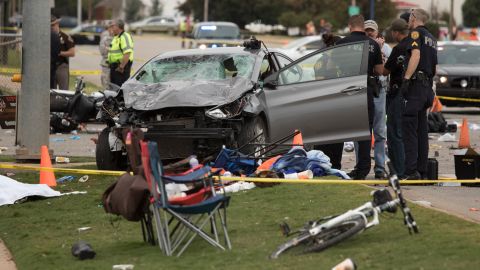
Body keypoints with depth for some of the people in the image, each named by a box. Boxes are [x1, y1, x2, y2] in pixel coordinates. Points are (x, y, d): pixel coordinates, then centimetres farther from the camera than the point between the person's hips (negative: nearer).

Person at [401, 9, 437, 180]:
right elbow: (435, 68, 23)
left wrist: (406, 79, -25)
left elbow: (416, 55, -21)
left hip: (415, 84, -9)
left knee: (409, 127, -11)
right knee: (421, 129, 10)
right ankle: (422, 170, 10)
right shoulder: (431, 38, 21)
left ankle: (411, 170, -17)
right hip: (427, 86, 9)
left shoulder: (416, 33, -5)